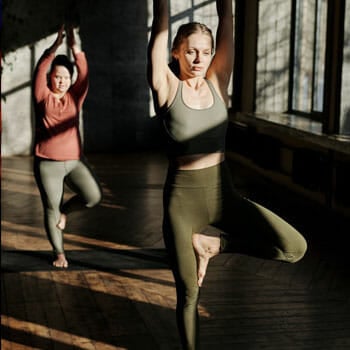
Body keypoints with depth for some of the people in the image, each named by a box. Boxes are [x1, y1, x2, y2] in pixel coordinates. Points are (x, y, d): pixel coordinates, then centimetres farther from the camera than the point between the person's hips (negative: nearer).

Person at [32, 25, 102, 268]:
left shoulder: (74, 97, 6)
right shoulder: (42, 97, 0)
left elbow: (85, 74, -8)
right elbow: (40, 71, -17)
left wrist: (75, 48, -21)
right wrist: (55, 47, -27)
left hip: (75, 161, 2)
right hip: (47, 163, -2)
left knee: (94, 196, -16)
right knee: (51, 209, 4)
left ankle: (66, 209, 15)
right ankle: (59, 253, 23)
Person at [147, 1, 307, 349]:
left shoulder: (217, 82, 4)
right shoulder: (167, 86, -4)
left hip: (223, 192, 3)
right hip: (182, 199, -3)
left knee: (294, 247, -15)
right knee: (188, 293, 5)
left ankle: (214, 241, 5)